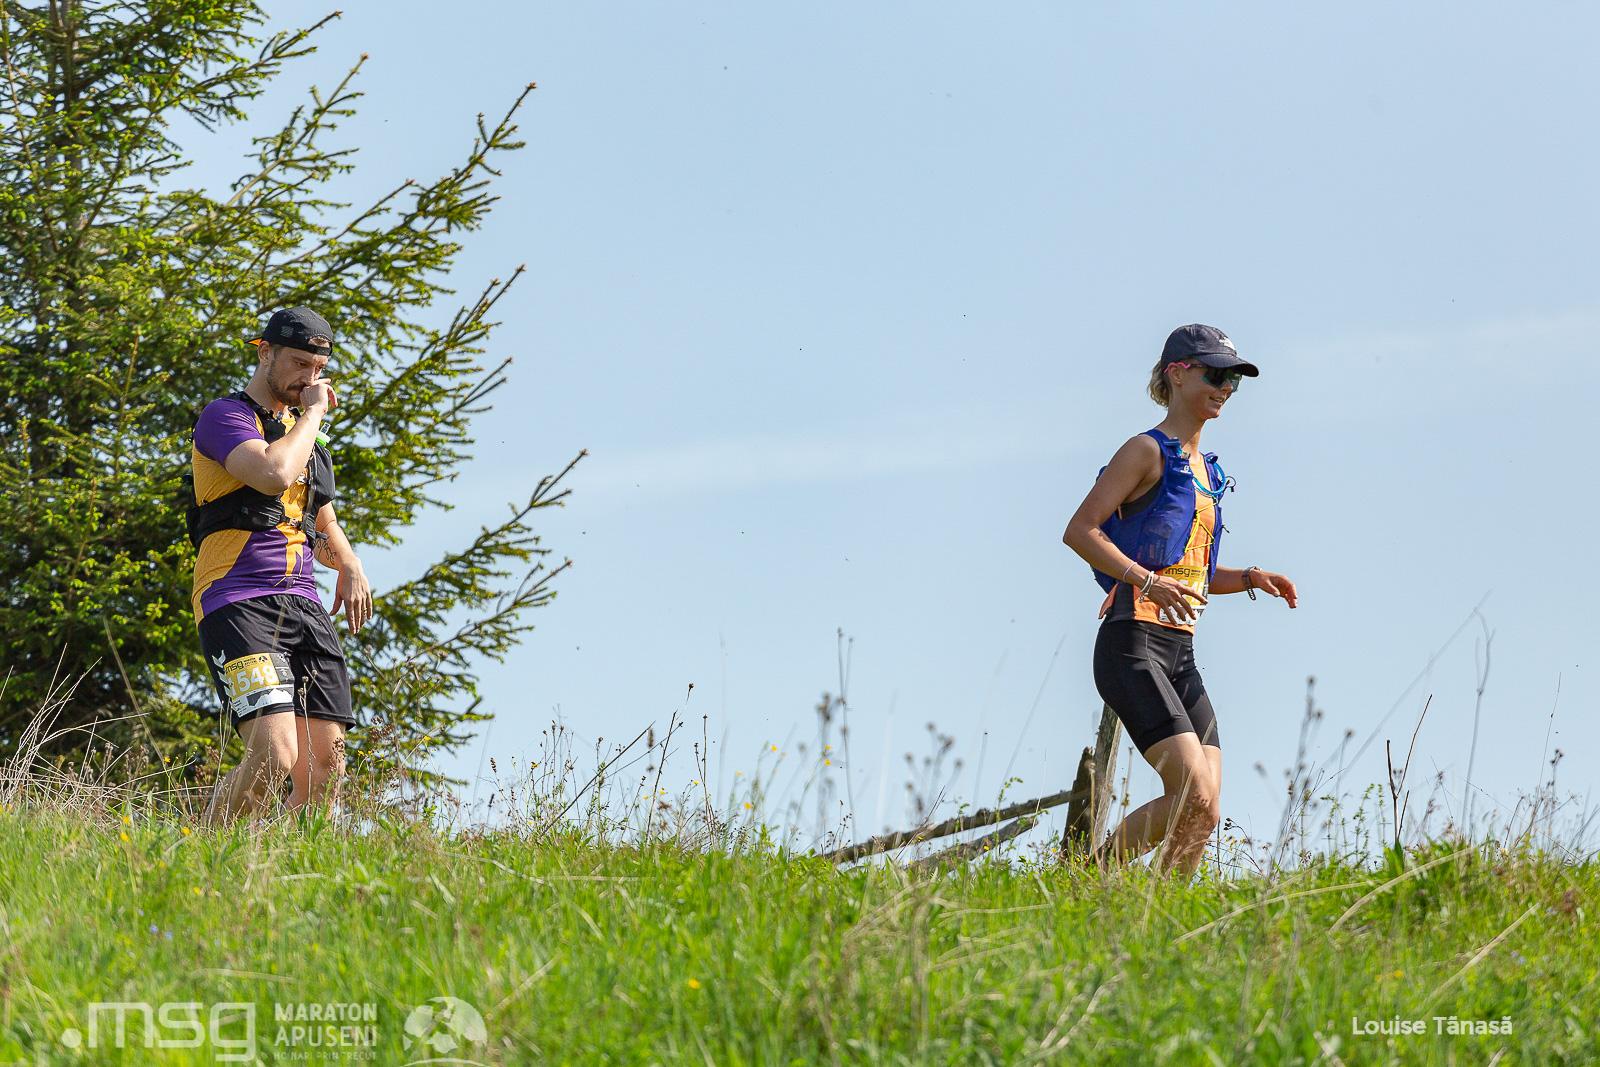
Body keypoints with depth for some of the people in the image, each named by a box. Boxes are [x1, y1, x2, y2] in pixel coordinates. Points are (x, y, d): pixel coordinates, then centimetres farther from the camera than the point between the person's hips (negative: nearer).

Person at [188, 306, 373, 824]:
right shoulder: (224, 417, -2)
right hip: (238, 603, -8)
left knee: (325, 767, -3)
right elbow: (274, 475, -22)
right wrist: (313, 412, -6)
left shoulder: (303, 434, 24)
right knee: (274, 757, -23)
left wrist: (348, 564, 14)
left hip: (303, 603, 8)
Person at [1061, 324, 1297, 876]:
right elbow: (1079, 530, -11)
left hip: (1180, 653, 8)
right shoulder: (1149, 452, -3)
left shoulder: (1204, 468, 21)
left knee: (1204, 814, -3)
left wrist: (1249, 579, 12)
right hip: (1133, 644, -8)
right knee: (1192, 794, -18)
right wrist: (1146, 580, -21)